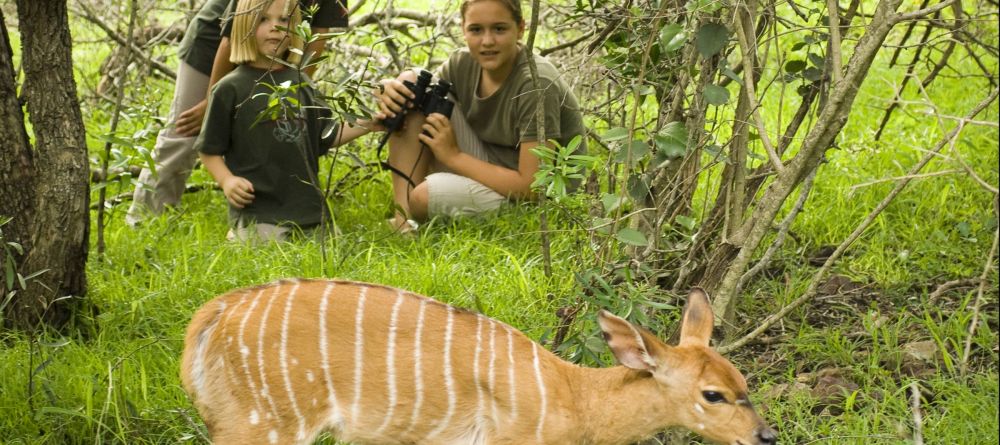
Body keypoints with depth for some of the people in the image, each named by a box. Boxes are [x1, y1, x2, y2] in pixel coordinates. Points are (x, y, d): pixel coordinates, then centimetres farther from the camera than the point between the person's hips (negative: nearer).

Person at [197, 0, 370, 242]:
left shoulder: (301, 83, 10)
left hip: (307, 205, 5)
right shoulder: (231, 88, -5)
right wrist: (227, 180, -17)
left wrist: (368, 124, 8)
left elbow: (326, 136, 18)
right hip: (256, 209, -5)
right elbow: (209, 149, -1)